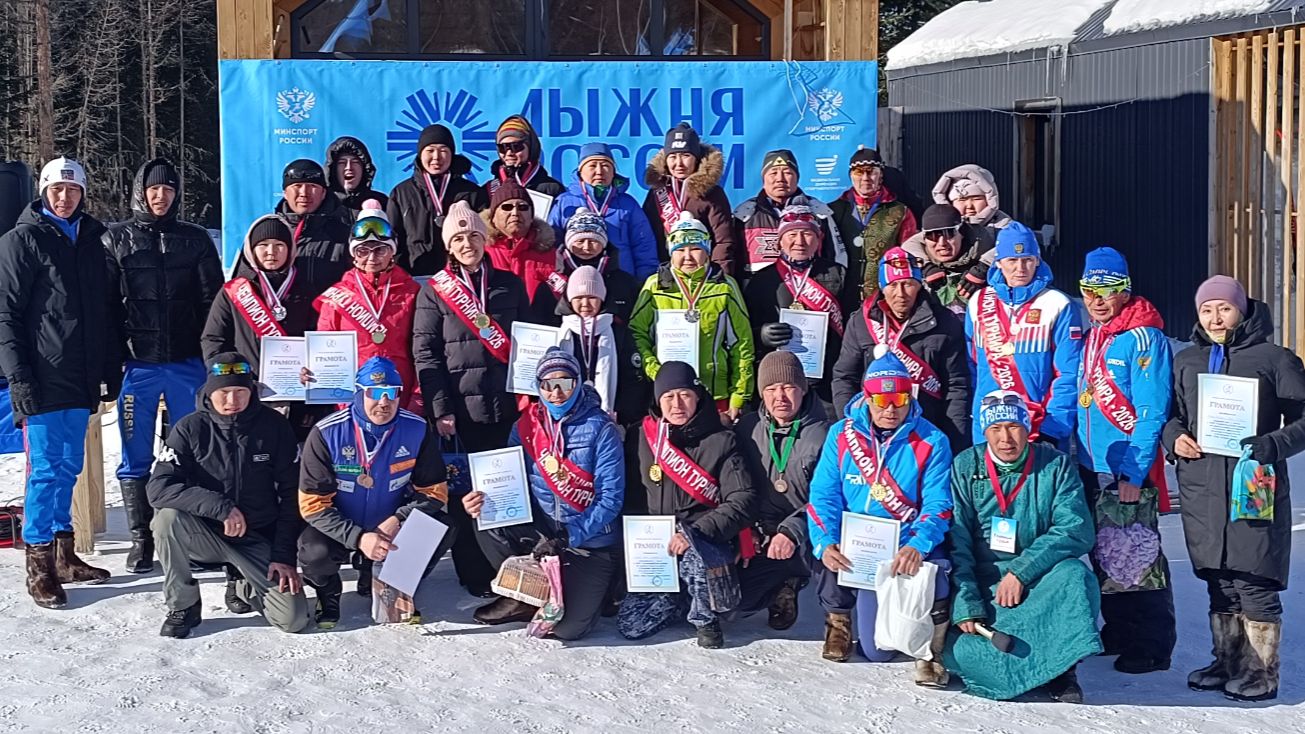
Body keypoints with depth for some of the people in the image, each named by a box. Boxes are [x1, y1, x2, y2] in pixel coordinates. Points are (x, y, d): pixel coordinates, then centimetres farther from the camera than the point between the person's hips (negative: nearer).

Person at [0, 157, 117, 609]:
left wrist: (111, 369, 14)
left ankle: (63, 556, 21)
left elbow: (104, 312, 18)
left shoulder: (90, 240, 14)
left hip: (80, 380, 6)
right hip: (43, 381, -6)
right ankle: (39, 567, 0)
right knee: (46, 469, -6)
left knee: (69, 467, 12)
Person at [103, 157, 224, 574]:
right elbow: (105, 303, 1)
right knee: (135, 457, 3)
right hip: (138, 365, -1)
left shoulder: (195, 239, 8)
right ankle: (141, 539, 12)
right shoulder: (116, 240, 5)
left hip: (187, 363, 1)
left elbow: (213, 300, 7)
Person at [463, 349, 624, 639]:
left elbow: (610, 500, -14)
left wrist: (566, 537, -24)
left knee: (567, 628, -21)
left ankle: (589, 588, 15)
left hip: (591, 542, -5)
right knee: (489, 521, -23)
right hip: (540, 533, 5)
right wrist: (485, 501, -20)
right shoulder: (526, 426, 2)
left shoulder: (600, 429, -11)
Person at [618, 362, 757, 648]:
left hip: (708, 545, -4)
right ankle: (687, 597, 20)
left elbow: (743, 501, -13)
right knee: (631, 624, -9)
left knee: (694, 555, -39)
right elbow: (630, 493, 15)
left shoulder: (721, 441, -6)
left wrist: (695, 533, -23)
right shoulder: (641, 438, 5)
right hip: (656, 546, 4)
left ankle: (707, 618, -7)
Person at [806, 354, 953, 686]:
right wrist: (825, 543, -22)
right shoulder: (841, 434, 0)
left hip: (907, 548, 0)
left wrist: (917, 546, -30)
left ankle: (931, 646, -2)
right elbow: (823, 495, -3)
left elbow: (938, 505, -10)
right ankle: (838, 620, 11)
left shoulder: (931, 442, -4)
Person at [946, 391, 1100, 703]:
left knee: (1074, 575, -33)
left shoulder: (1056, 465, -2)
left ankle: (1063, 675, -18)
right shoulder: (965, 467, -1)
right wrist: (967, 606, -17)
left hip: (1040, 582, 0)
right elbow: (956, 541, -6)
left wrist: (1021, 572, -21)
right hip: (982, 585, 0)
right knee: (958, 651, -25)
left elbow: (1077, 530, -12)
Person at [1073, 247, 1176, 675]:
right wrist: (1075, 459, 12)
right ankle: (1119, 636, 27)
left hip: (1129, 472, -8)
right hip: (1090, 467, 8)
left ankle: (1151, 648, 8)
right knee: (1104, 557, 14)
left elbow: (1152, 414, -17)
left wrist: (1133, 475, -19)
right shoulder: (1091, 338, 12)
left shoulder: (1144, 338, -12)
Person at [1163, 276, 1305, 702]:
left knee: (1255, 584, -4)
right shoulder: (1186, 362, 14)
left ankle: (1261, 673, 5)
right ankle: (1228, 662, 24)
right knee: (1219, 583, 13)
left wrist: (1271, 446, -18)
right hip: (1201, 489, 5)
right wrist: (1173, 436, 1)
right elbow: (1171, 413, 23)